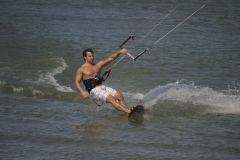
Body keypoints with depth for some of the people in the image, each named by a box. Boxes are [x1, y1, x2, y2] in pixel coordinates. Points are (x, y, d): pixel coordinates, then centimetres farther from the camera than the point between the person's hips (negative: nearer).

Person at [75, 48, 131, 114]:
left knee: (119, 96, -10)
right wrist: (82, 92, -19)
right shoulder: (81, 69, 2)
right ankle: (127, 111, -33)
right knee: (110, 98, -25)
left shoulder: (98, 65, 16)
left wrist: (119, 52, -10)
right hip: (93, 90, -7)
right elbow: (77, 82, -1)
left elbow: (110, 58, 8)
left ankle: (127, 110, -17)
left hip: (102, 87, 7)